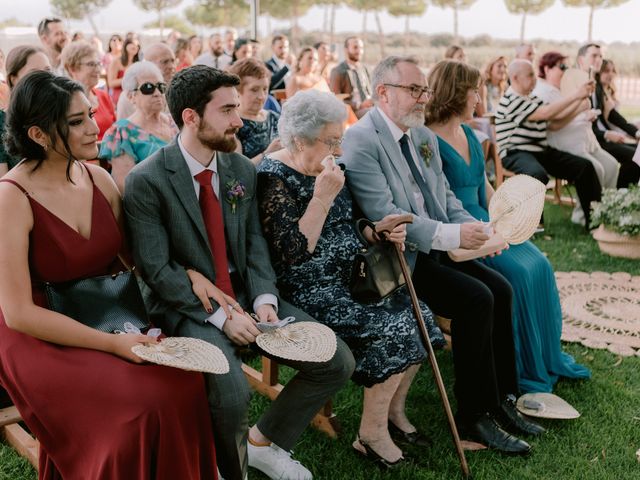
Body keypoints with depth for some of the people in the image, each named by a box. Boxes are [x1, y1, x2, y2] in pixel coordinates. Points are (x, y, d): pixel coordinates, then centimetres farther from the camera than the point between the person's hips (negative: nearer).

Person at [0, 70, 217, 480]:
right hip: (40, 340, -5)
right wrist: (112, 343, -21)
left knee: (184, 381, -18)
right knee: (145, 406, -24)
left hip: (104, 318, 5)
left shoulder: (98, 178, 1)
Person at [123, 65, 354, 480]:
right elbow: (157, 270, -15)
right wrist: (220, 316, -20)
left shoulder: (243, 170, 5)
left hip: (245, 294, 6)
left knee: (338, 363, -4)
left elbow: (255, 242, 7)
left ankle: (264, 440, 18)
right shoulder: (147, 181, -13)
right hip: (187, 305, -6)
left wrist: (264, 299, -11)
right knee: (232, 393, -32)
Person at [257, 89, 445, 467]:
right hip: (308, 293, -9)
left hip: (346, 280, 9)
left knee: (415, 315, -3)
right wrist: (323, 196, -25)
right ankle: (372, 434, -2)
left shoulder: (324, 170, 9)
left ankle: (394, 409, 17)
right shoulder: (275, 178, -16)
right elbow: (294, 254, -24)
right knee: (391, 330, -20)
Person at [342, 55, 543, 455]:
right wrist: (452, 235, -23)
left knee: (500, 289, -8)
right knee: (476, 298, -21)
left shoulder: (426, 137, 14)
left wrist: (477, 230, -2)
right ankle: (474, 416, -6)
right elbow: (384, 214, -23)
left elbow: (446, 199, 18)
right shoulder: (361, 140, -14)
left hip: (435, 249, 8)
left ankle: (503, 400, 5)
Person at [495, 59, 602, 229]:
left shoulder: (532, 99, 18)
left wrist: (581, 99, 1)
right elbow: (545, 113, -21)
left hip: (540, 151, 9)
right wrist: (575, 95, -17)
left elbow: (557, 116, 13)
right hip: (516, 154, -9)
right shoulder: (511, 100, -13)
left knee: (584, 166, -1)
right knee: (538, 174, -42)